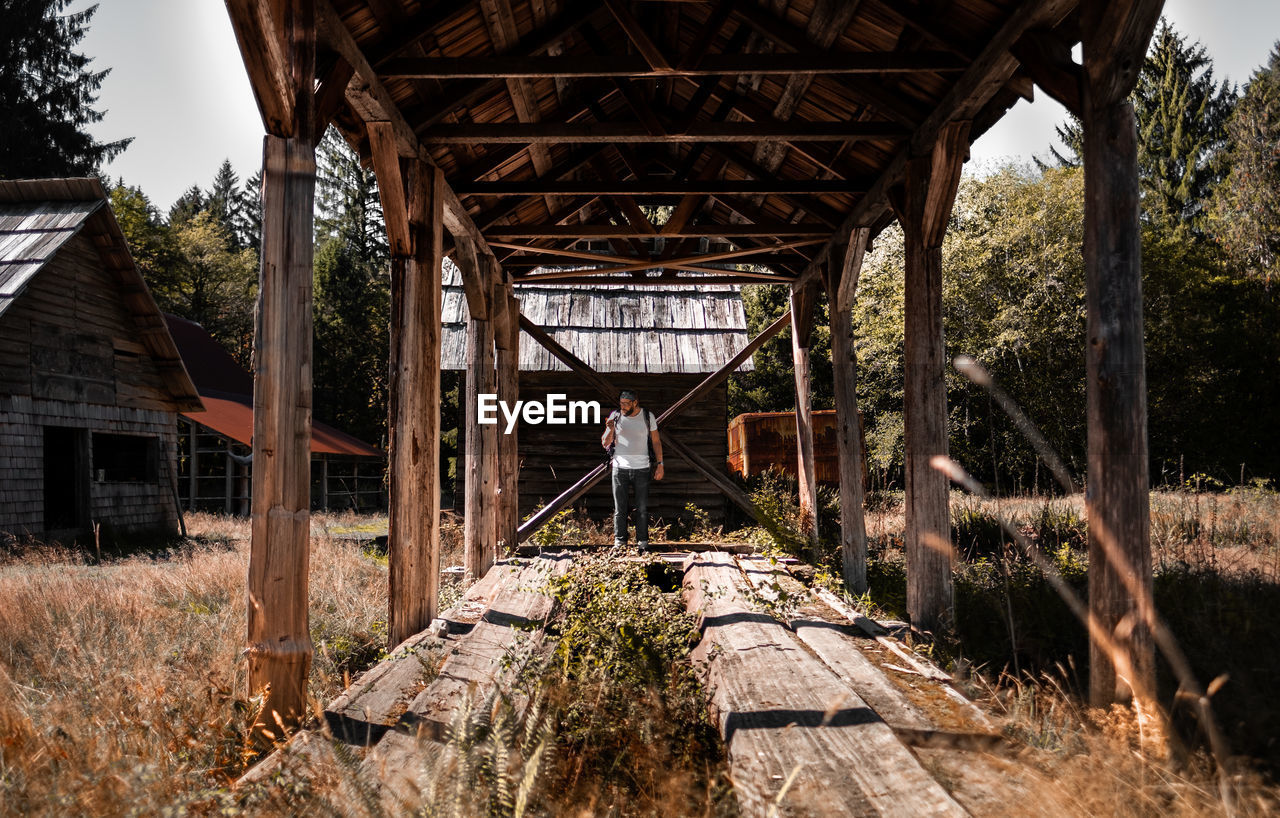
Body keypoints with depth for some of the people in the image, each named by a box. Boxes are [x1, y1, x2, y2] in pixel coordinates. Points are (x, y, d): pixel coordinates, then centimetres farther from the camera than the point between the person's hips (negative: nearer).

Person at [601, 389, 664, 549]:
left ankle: (642, 540, 11)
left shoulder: (648, 416, 1)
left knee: (642, 508, 2)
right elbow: (605, 444, 2)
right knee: (620, 508, 2)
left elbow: (656, 442, 8)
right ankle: (619, 540, 10)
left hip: (641, 468, 0)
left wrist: (660, 464, 1)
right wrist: (611, 430, -17)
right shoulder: (615, 416, 1)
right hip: (620, 468, 0)